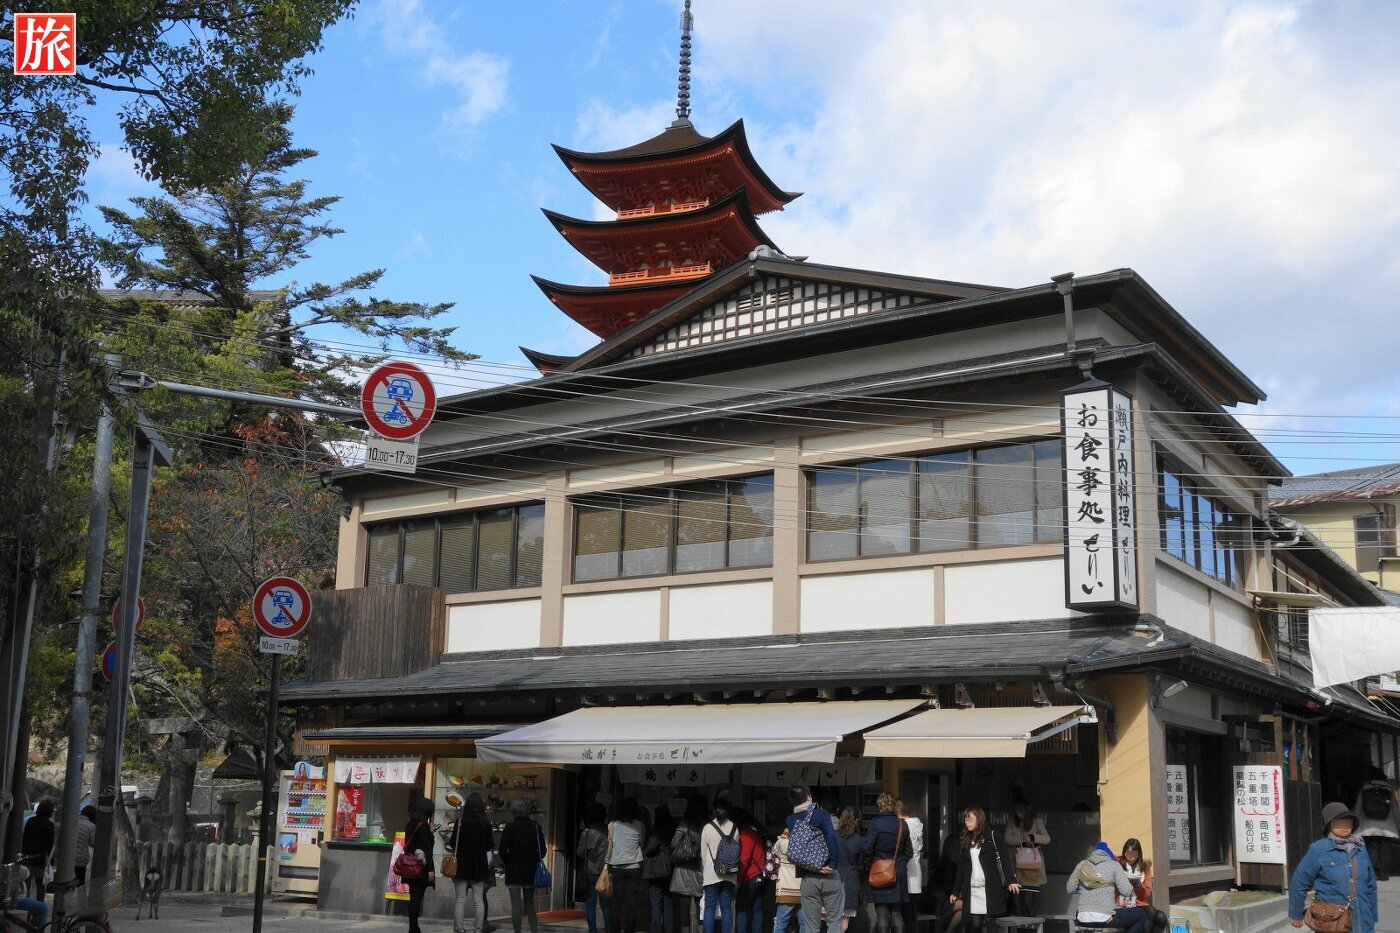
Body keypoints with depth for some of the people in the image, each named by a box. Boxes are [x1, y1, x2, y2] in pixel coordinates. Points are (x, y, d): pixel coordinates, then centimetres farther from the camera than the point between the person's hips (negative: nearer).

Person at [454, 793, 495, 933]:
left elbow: (453, 843, -6)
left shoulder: (460, 821, -9)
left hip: (461, 864, -1)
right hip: (480, 865, 1)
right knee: (478, 900, 8)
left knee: (460, 899, 5)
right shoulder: (485, 823, -6)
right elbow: (490, 846, -1)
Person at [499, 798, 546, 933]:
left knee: (516, 904, 1)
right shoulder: (536, 826, 3)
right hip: (531, 871, 4)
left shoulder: (510, 827, -10)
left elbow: (502, 850, -10)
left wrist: (507, 863, 6)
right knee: (530, 904, 14)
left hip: (514, 871, -4)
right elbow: (542, 850, 5)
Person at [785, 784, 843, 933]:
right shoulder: (821, 814, -5)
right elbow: (832, 837, -21)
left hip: (807, 878, 3)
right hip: (830, 876, -3)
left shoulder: (790, 820, 6)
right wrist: (833, 865, -15)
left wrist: (815, 867, -5)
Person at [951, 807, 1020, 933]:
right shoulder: (964, 842, 14)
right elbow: (961, 869, 16)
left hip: (991, 889, -4)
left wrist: (1010, 881, -15)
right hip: (971, 892, 4)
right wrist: (955, 892, 14)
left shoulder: (991, 836, 1)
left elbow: (1003, 859, -4)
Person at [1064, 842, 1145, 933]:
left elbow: (1069, 889, 11)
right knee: (1141, 915, 18)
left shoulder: (1082, 865, 10)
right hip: (1105, 918, -4)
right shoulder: (1114, 865, 0)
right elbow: (1126, 891, -6)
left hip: (1083, 918, 4)